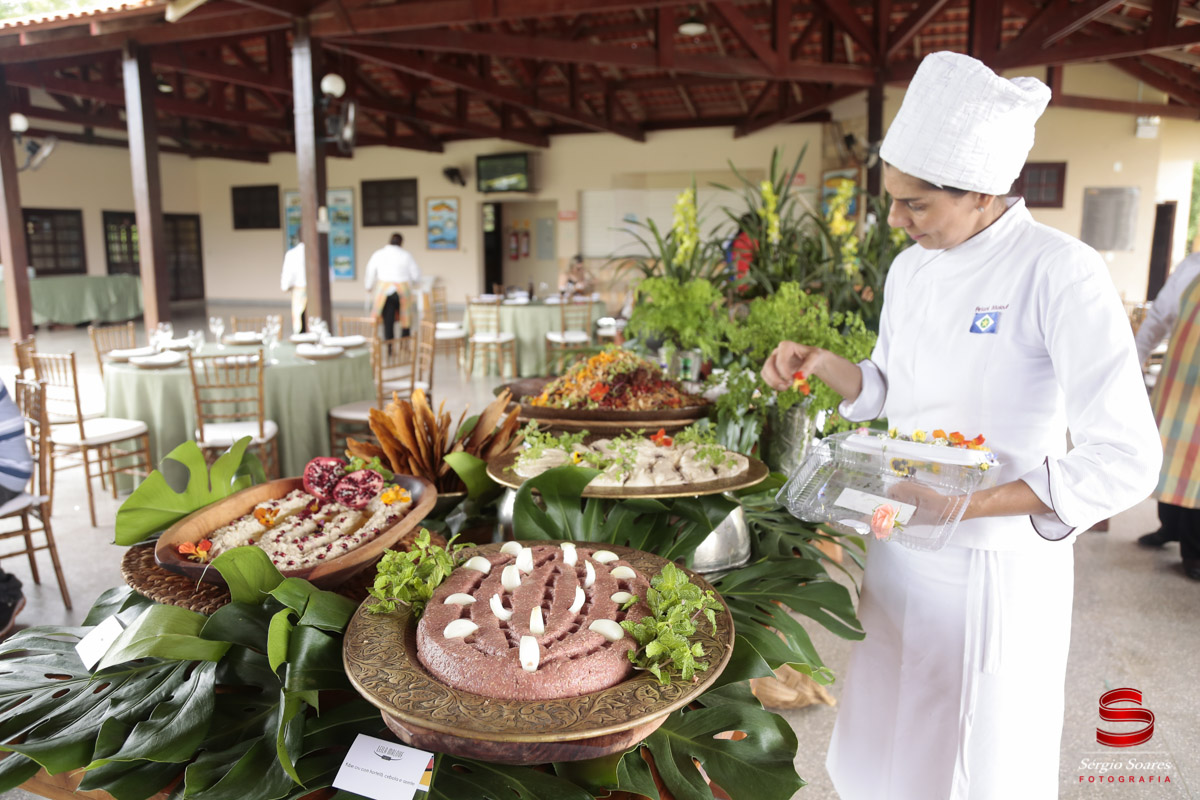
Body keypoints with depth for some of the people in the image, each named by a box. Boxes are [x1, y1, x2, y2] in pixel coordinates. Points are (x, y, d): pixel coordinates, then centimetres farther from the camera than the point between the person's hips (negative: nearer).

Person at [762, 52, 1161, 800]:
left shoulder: (1060, 274, -18)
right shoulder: (911, 269, 2)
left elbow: (1124, 460, -21)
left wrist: (961, 505, -25)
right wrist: (820, 363, -3)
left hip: (993, 566, -5)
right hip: (901, 547, 6)